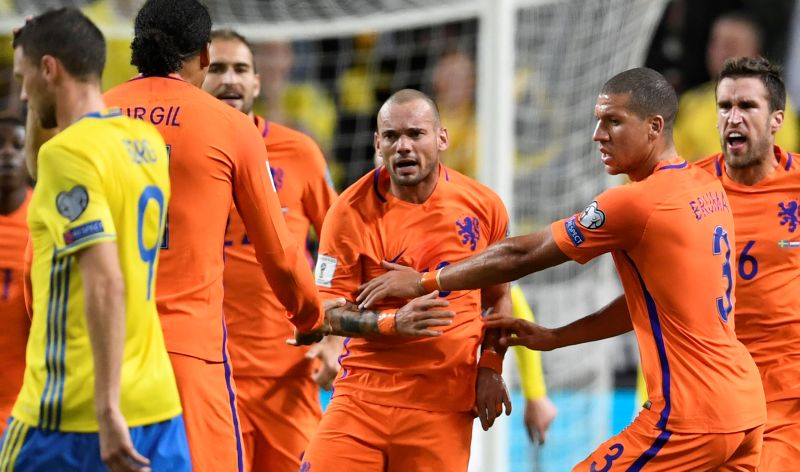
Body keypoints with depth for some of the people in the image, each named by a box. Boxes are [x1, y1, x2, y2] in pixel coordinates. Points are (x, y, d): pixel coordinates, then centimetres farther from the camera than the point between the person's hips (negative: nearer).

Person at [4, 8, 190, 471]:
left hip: (72, 414, -7)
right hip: (158, 406, 7)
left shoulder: (68, 152, -14)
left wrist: (107, 409, -23)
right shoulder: (147, 142, 11)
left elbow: (105, 284, -22)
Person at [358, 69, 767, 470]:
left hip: (692, 417, -8)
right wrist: (554, 338, 21)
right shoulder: (709, 189, 10)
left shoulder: (635, 203, -14)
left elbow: (521, 256, -6)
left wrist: (424, 282, 5)